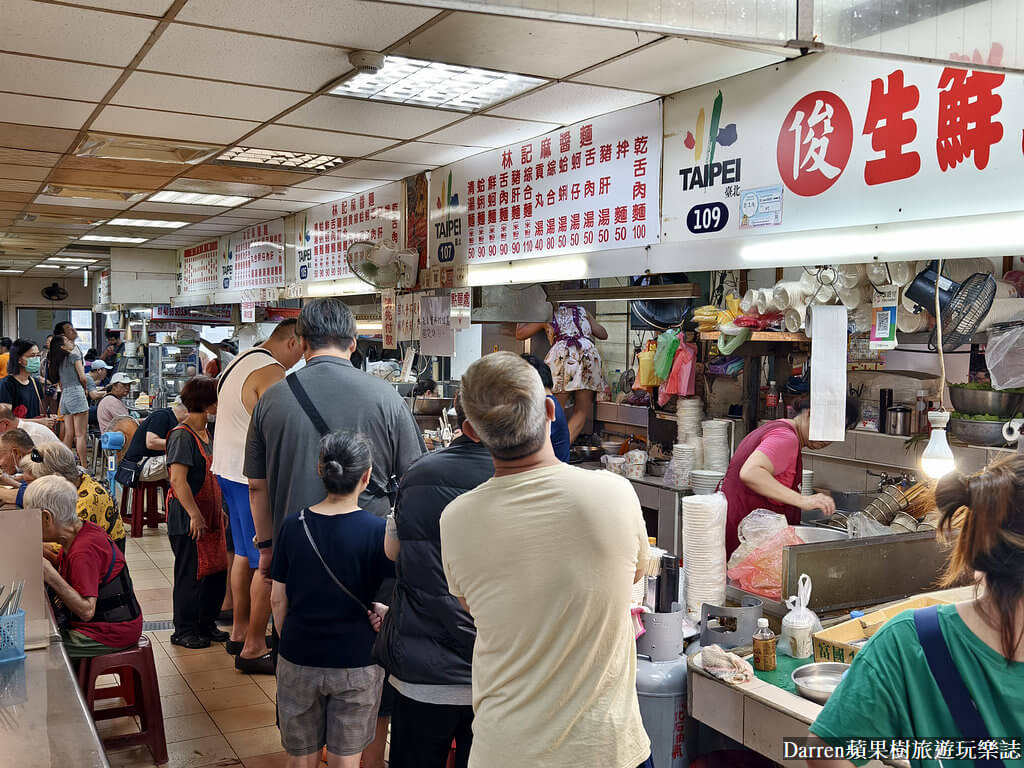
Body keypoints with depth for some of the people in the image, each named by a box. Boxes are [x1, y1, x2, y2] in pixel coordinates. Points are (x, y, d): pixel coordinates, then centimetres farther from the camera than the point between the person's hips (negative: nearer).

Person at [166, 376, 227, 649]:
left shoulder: (204, 433, 13)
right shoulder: (181, 436, -16)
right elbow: (178, 480, -22)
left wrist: (219, 510, 19)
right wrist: (195, 515, -24)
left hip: (209, 516, 9)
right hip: (187, 519, -9)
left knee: (217, 570, 12)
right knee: (190, 574, 0)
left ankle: (206, 624, 26)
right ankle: (184, 631, 14)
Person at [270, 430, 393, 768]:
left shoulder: (293, 526, -6)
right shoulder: (377, 531, -15)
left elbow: (278, 599, 1)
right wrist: (385, 612, -1)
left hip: (298, 660, 3)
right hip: (356, 664, -2)